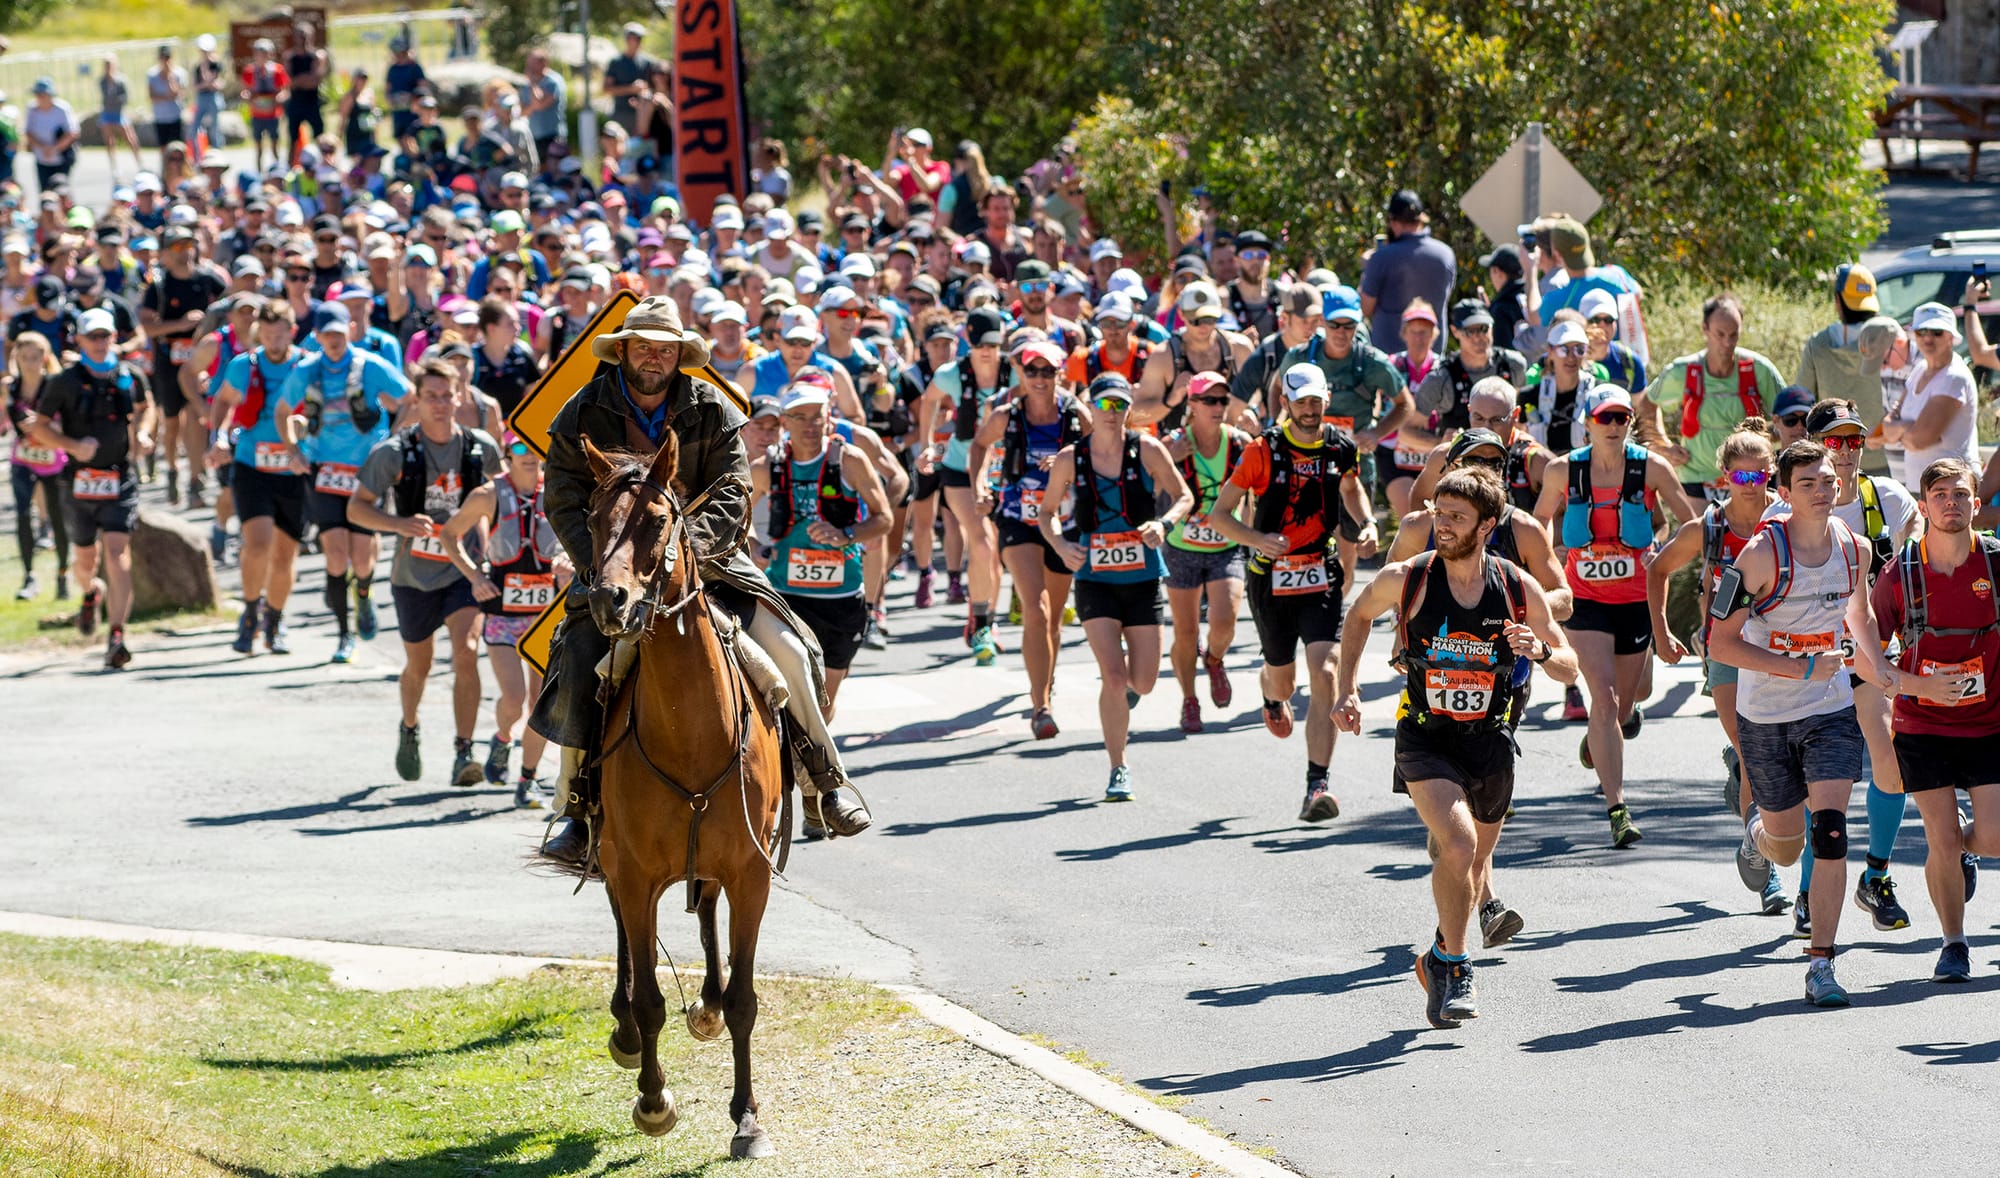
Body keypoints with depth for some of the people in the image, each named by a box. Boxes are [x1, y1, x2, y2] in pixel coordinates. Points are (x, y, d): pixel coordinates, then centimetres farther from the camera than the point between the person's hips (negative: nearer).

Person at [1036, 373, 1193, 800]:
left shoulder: (1147, 450, -4)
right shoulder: (1070, 459, -2)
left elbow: (1184, 497, 3)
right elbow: (1047, 512, 10)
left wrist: (1164, 524, -18)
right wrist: (1060, 545, -10)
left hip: (1144, 578, 1)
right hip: (1095, 579, -1)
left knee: (1142, 683, 2)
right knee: (1114, 677, -14)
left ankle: (1123, 683, 41)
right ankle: (1118, 770, -2)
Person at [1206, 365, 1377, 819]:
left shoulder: (1342, 446, -1)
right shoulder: (1264, 451, -11)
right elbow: (1218, 514, -8)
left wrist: (1367, 523, 2)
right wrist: (1257, 539, -26)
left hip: (1322, 579, 1)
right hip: (1271, 577, -1)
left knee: (1323, 675, -16)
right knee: (1284, 680, 15)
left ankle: (1317, 786, -17)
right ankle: (1271, 691, 56)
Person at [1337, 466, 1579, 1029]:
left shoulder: (1518, 588, -6)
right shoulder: (1406, 579, -9)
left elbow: (1569, 669, 2)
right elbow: (1360, 614, 13)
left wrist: (1541, 650, -21)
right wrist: (1347, 688, 4)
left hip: (1489, 741, 3)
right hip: (1425, 737, -3)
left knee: (1474, 865, 15)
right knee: (1458, 844, -25)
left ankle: (1440, 958, 43)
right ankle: (1454, 967, -7)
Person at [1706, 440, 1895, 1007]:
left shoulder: (1855, 549, -2)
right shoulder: (1762, 555, -18)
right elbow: (1720, 643, -18)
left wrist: (1887, 677, 16)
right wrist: (1802, 668, -24)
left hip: (1830, 711, 2)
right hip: (1765, 716, -2)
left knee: (1829, 831, -16)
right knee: (1786, 848, 12)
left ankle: (1821, 963, -11)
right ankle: (1758, 830, 51)